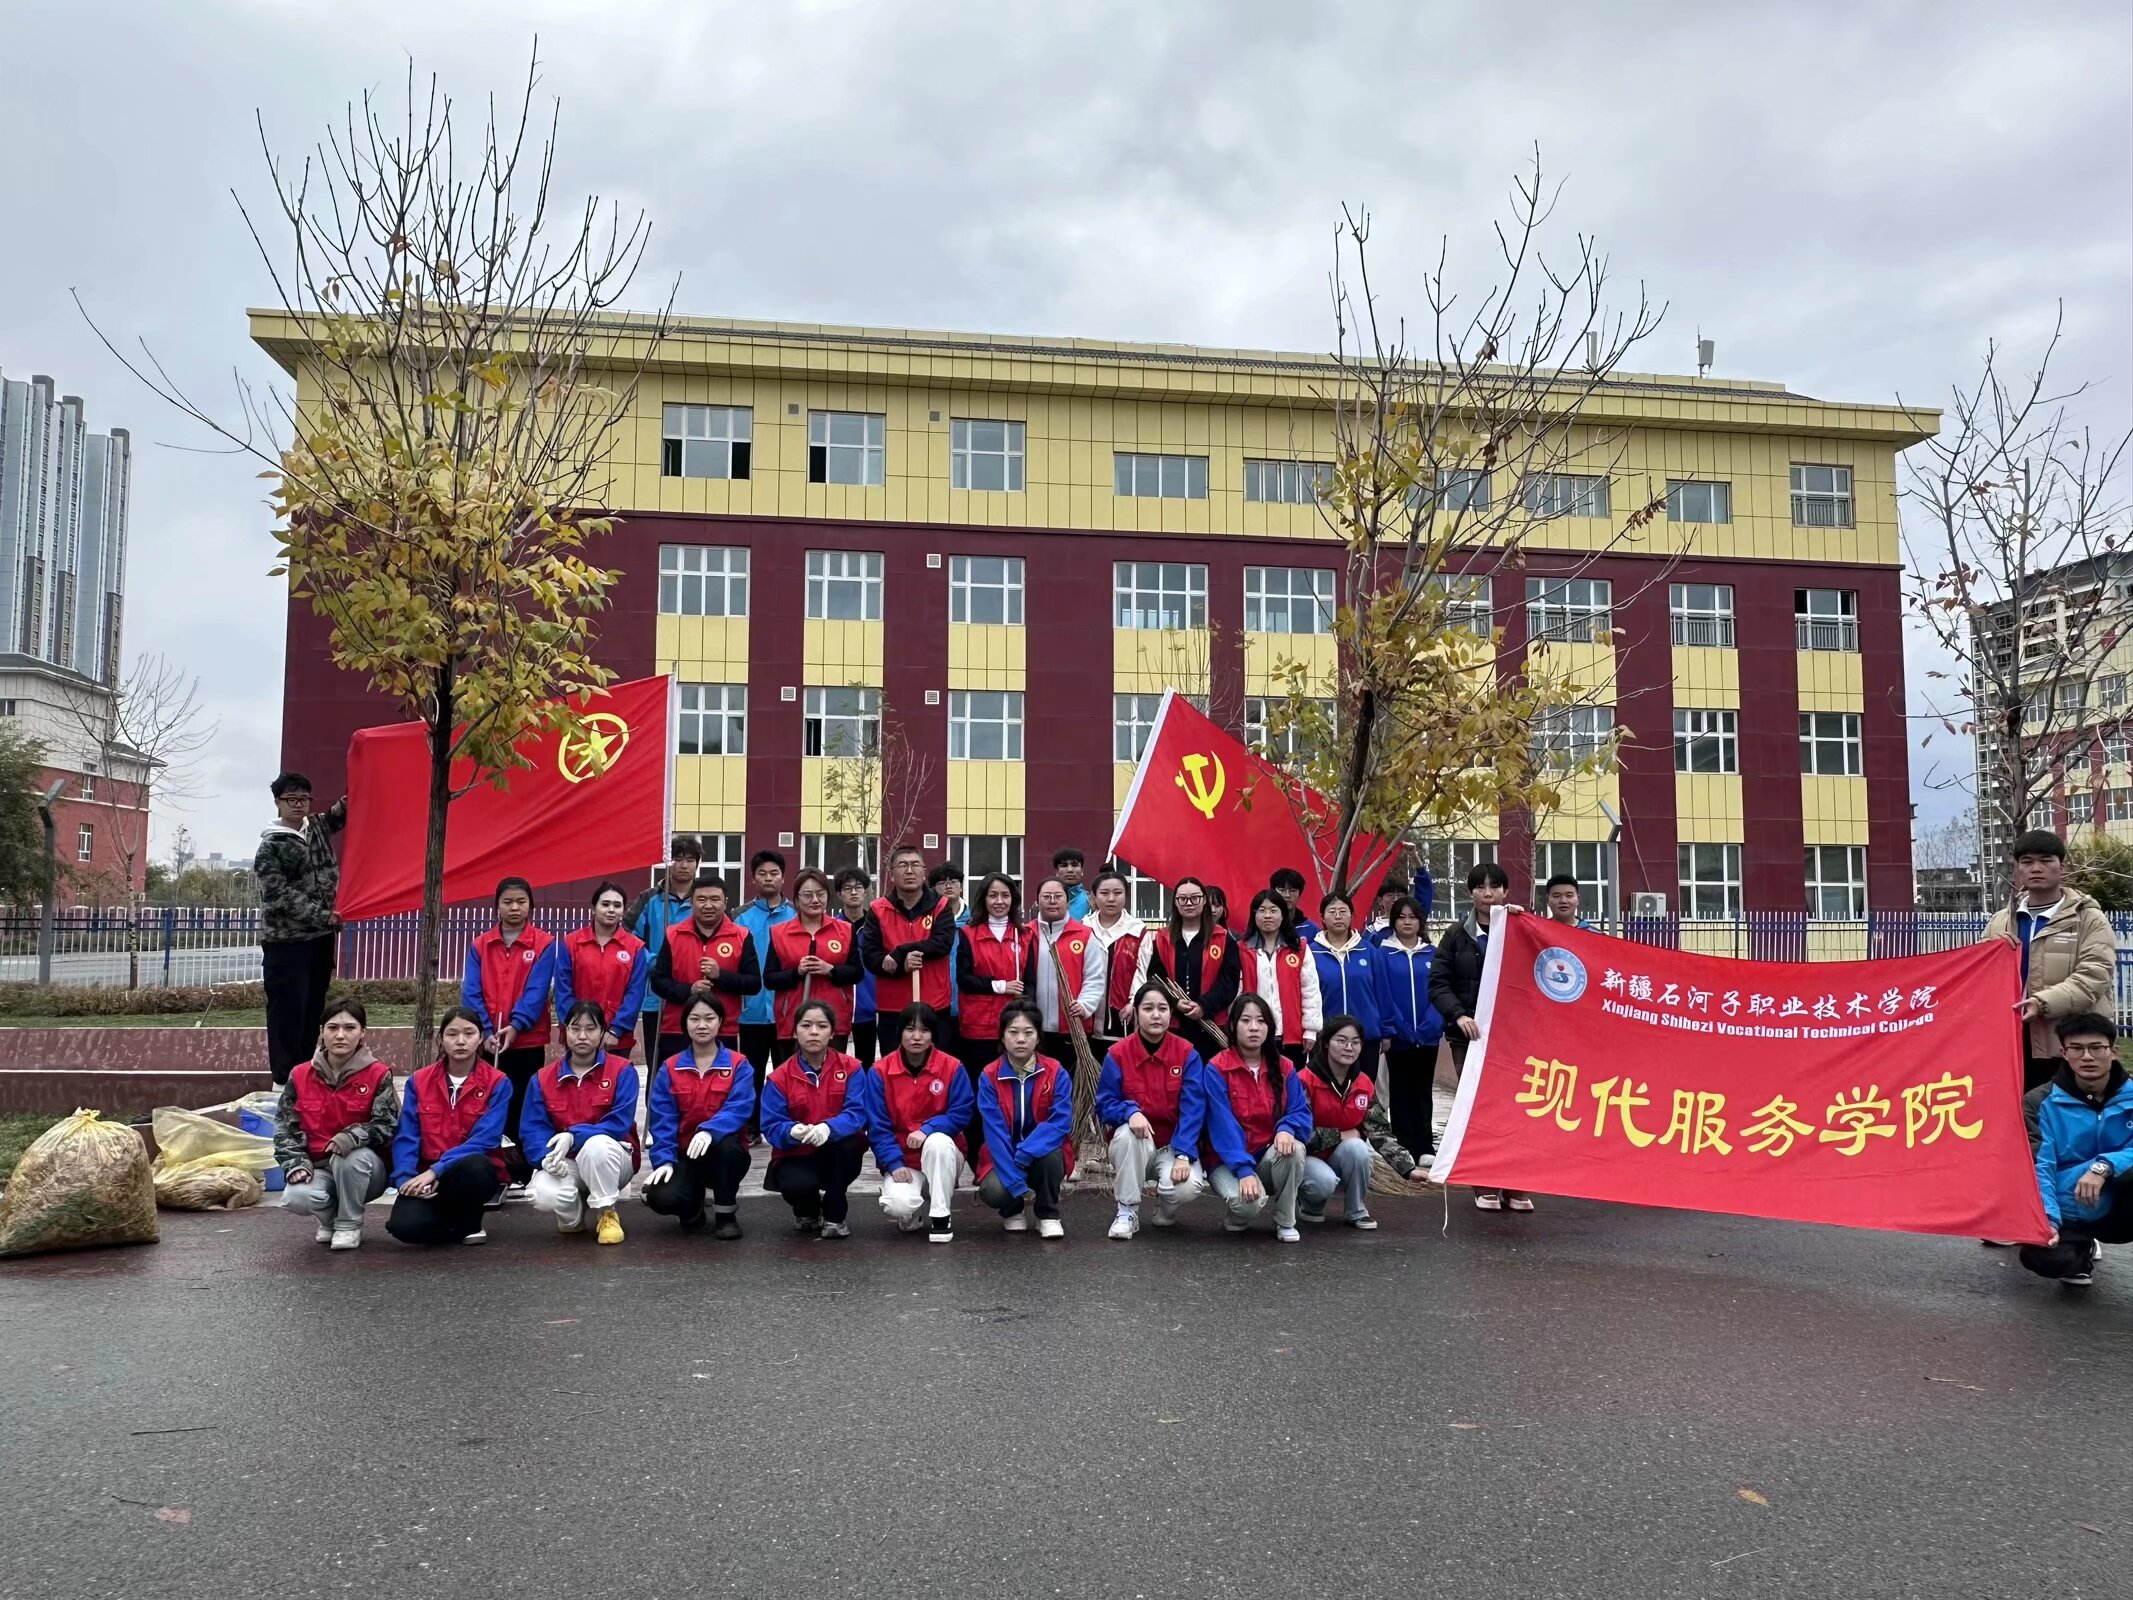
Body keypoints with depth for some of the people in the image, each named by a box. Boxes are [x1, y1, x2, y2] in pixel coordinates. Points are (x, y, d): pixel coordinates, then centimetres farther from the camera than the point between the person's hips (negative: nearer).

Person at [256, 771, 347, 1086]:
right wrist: (323, 916, -21)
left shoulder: (318, 826, 10)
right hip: (286, 942, -6)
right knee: (288, 1010, -3)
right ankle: (284, 1080, 3)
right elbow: (280, 896, -17)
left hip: (321, 937, 7)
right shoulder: (270, 847, -9)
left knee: (314, 1008, 11)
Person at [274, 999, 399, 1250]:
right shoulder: (300, 1076, 2)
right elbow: (285, 1126, 4)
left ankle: (349, 1224, -10)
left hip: (365, 1168, -2)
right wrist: (296, 1163, -12)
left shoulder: (378, 1074, -7)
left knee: (350, 1157, -38)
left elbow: (387, 1124, -13)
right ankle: (330, 1218, 8)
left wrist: (353, 1137, -32)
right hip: (319, 1167, 2)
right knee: (296, 1197, -31)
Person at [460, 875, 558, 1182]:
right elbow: (471, 993, -1)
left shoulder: (544, 944, -2)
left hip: (528, 1041, -2)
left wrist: (515, 1026, -21)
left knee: (522, 1108, 3)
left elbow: (537, 992, -10)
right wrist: (485, 1031, -14)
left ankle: (523, 1176, 7)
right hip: (487, 1042, 3)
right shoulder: (480, 945, 6)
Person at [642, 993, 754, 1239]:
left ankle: (726, 1215, -12)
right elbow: (662, 1119, -4)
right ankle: (693, 1208, 12)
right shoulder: (669, 1068, 2)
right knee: (660, 1198, -28)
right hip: (684, 1154, 1)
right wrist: (664, 1159, -19)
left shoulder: (739, 1065, -5)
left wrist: (709, 1131, -38)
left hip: (726, 1154, -1)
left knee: (725, 1142, -38)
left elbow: (739, 1109, -20)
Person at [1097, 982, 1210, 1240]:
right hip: (1134, 1146, 0)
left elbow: (1193, 1108, -14)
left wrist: (1183, 1155, -25)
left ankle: (1165, 1207, 10)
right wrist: (1130, 1112, -31)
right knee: (1127, 1132, -35)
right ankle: (1127, 1211, -15)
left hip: (1174, 1146, 0)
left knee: (1189, 1186, -30)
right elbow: (1104, 1105, -9)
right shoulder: (1118, 1053, -9)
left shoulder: (1187, 1053, -9)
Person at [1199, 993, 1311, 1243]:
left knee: (1293, 1148, -30)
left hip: (1269, 1157, 4)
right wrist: (1244, 1170, -30)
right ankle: (1236, 1218, 5)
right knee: (1248, 1201, -34)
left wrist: (1287, 1129, -29)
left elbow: (1301, 1111, -4)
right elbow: (1223, 1126, -19)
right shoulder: (1217, 1069, -12)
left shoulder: (1284, 1068, 1)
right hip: (1227, 1161, -4)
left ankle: (1285, 1222, -7)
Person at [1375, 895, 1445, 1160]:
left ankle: (1425, 1148, 15)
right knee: (1400, 1094, 6)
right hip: (1399, 1036, -2)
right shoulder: (1384, 954, -2)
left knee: (1423, 1093, 10)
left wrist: (1436, 1024, -9)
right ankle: (1404, 1149, 11)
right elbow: (1382, 995, -5)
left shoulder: (1432, 954, 5)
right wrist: (1386, 1030, -11)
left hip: (1427, 1035, 2)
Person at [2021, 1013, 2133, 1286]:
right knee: (2042, 1257, -30)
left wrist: (2104, 1166, -33)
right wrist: (2046, 1218, -26)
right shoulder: (2047, 1103, -5)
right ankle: (2083, 1248, 8)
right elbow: (2040, 1166, -12)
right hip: (2069, 1217, 0)